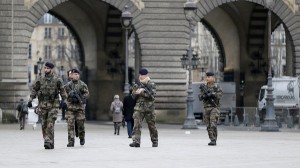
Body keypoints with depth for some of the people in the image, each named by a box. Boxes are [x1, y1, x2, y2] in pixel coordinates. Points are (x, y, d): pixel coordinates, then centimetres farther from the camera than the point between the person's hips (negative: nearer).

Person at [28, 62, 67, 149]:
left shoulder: (57, 79, -3)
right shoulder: (40, 80, 4)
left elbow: (62, 91, 2)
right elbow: (34, 89, 9)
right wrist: (30, 100, 1)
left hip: (53, 105, -3)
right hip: (43, 105, 4)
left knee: (50, 125, -11)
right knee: (44, 125, 7)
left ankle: (48, 142, -11)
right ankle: (50, 142, 18)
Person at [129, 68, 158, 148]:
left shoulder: (152, 85, 0)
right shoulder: (137, 85, 11)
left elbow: (152, 95, -12)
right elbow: (133, 96, 11)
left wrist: (142, 92, -18)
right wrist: (137, 91, -9)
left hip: (149, 108, -2)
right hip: (139, 107, 2)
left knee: (151, 125, 8)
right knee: (137, 124, -13)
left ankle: (155, 141, 24)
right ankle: (136, 141, -18)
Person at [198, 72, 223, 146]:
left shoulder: (216, 86, -4)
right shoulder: (204, 87, 10)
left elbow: (219, 95, -15)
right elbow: (200, 97, 4)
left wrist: (211, 94, -26)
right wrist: (204, 95, -17)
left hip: (214, 107, -5)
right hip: (206, 108, 5)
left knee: (213, 125, -15)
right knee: (208, 126, 4)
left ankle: (214, 140, -14)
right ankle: (212, 139, 12)